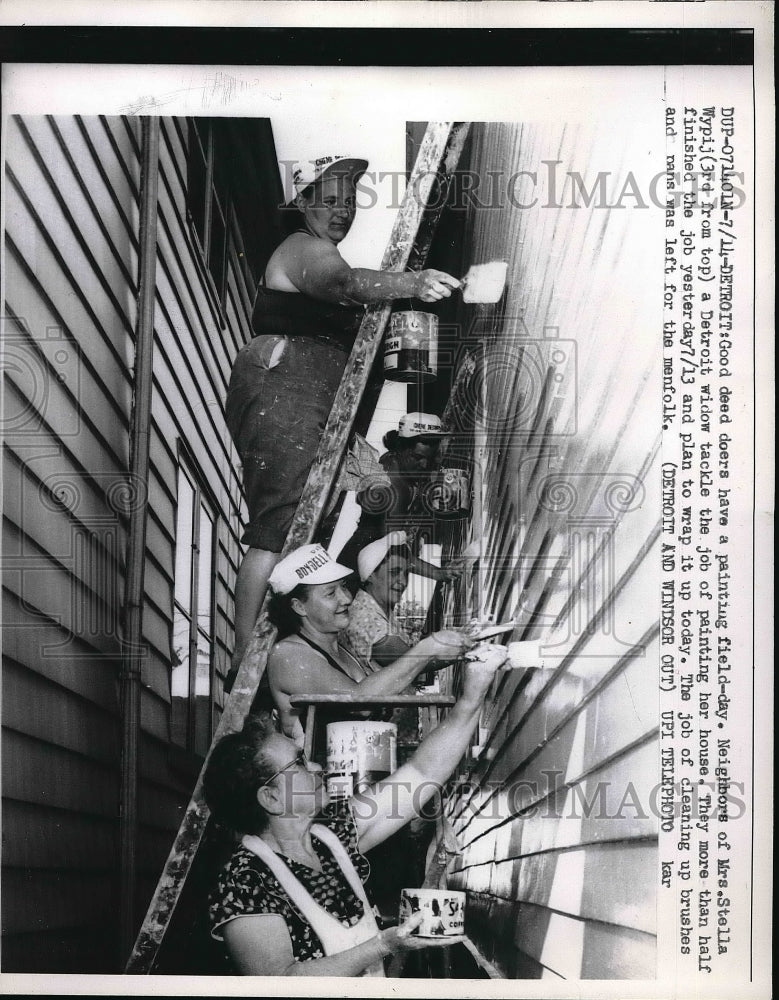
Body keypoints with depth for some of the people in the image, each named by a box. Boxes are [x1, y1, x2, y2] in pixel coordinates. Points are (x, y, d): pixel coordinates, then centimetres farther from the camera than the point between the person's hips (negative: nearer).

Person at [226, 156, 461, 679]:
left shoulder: (323, 253, 28)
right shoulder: (306, 250, -7)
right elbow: (347, 283, -29)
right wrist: (412, 282, -45)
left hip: (311, 404, 10)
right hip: (281, 394, -10)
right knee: (279, 527, -16)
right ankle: (246, 660, -17)